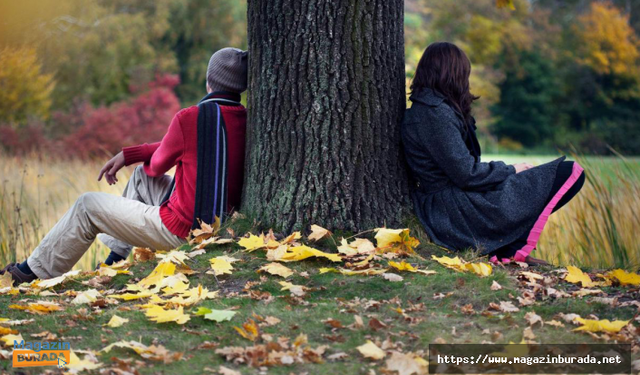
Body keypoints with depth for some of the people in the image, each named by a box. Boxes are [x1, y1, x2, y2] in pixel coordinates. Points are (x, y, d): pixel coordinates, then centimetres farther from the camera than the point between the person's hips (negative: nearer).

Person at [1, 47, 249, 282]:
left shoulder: (189, 118, -21)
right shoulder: (245, 119, 1)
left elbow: (158, 165, -4)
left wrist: (147, 161, 22)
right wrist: (128, 155, 15)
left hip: (181, 230, -7)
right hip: (220, 221, 7)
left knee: (87, 205, 10)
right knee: (142, 175, 27)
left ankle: (37, 271, 27)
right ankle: (115, 259, 33)